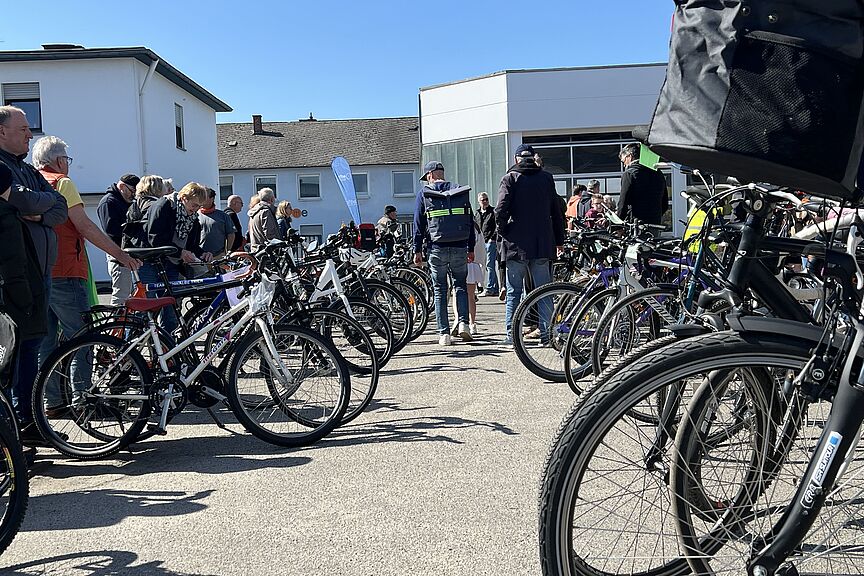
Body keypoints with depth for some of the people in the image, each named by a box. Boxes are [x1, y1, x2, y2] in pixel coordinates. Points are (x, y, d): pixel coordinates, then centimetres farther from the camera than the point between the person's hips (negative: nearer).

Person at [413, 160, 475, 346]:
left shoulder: (424, 193, 2)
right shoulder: (461, 192, 9)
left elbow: (418, 224, 0)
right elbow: (470, 221, 11)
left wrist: (417, 250, 5)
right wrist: (471, 249, 16)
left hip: (437, 249, -2)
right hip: (460, 248, 2)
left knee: (440, 290, 5)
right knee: (460, 285, 15)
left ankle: (444, 333, 4)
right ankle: (463, 323, -2)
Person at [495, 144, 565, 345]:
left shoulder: (510, 178, -1)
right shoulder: (546, 178, 9)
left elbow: (501, 210, -13)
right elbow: (557, 212, 11)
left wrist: (503, 232, 2)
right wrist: (559, 240, 17)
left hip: (516, 244, -2)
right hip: (543, 244, 3)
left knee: (514, 292, 4)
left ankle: (512, 334, 4)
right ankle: (546, 333, 7)